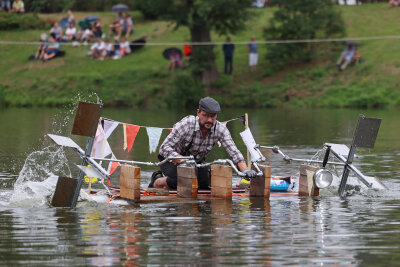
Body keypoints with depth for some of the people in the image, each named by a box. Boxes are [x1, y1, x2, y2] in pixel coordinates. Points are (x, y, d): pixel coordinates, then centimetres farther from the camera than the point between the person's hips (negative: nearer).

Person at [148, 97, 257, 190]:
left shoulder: (220, 129, -21)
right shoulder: (186, 124, -33)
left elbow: (233, 152, -24)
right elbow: (165, 148, -35)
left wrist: (244, 169, -42)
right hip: (173, 160, -5)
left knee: (205, 183, -16)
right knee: (177, 181, -31)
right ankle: (156, 181, 2)